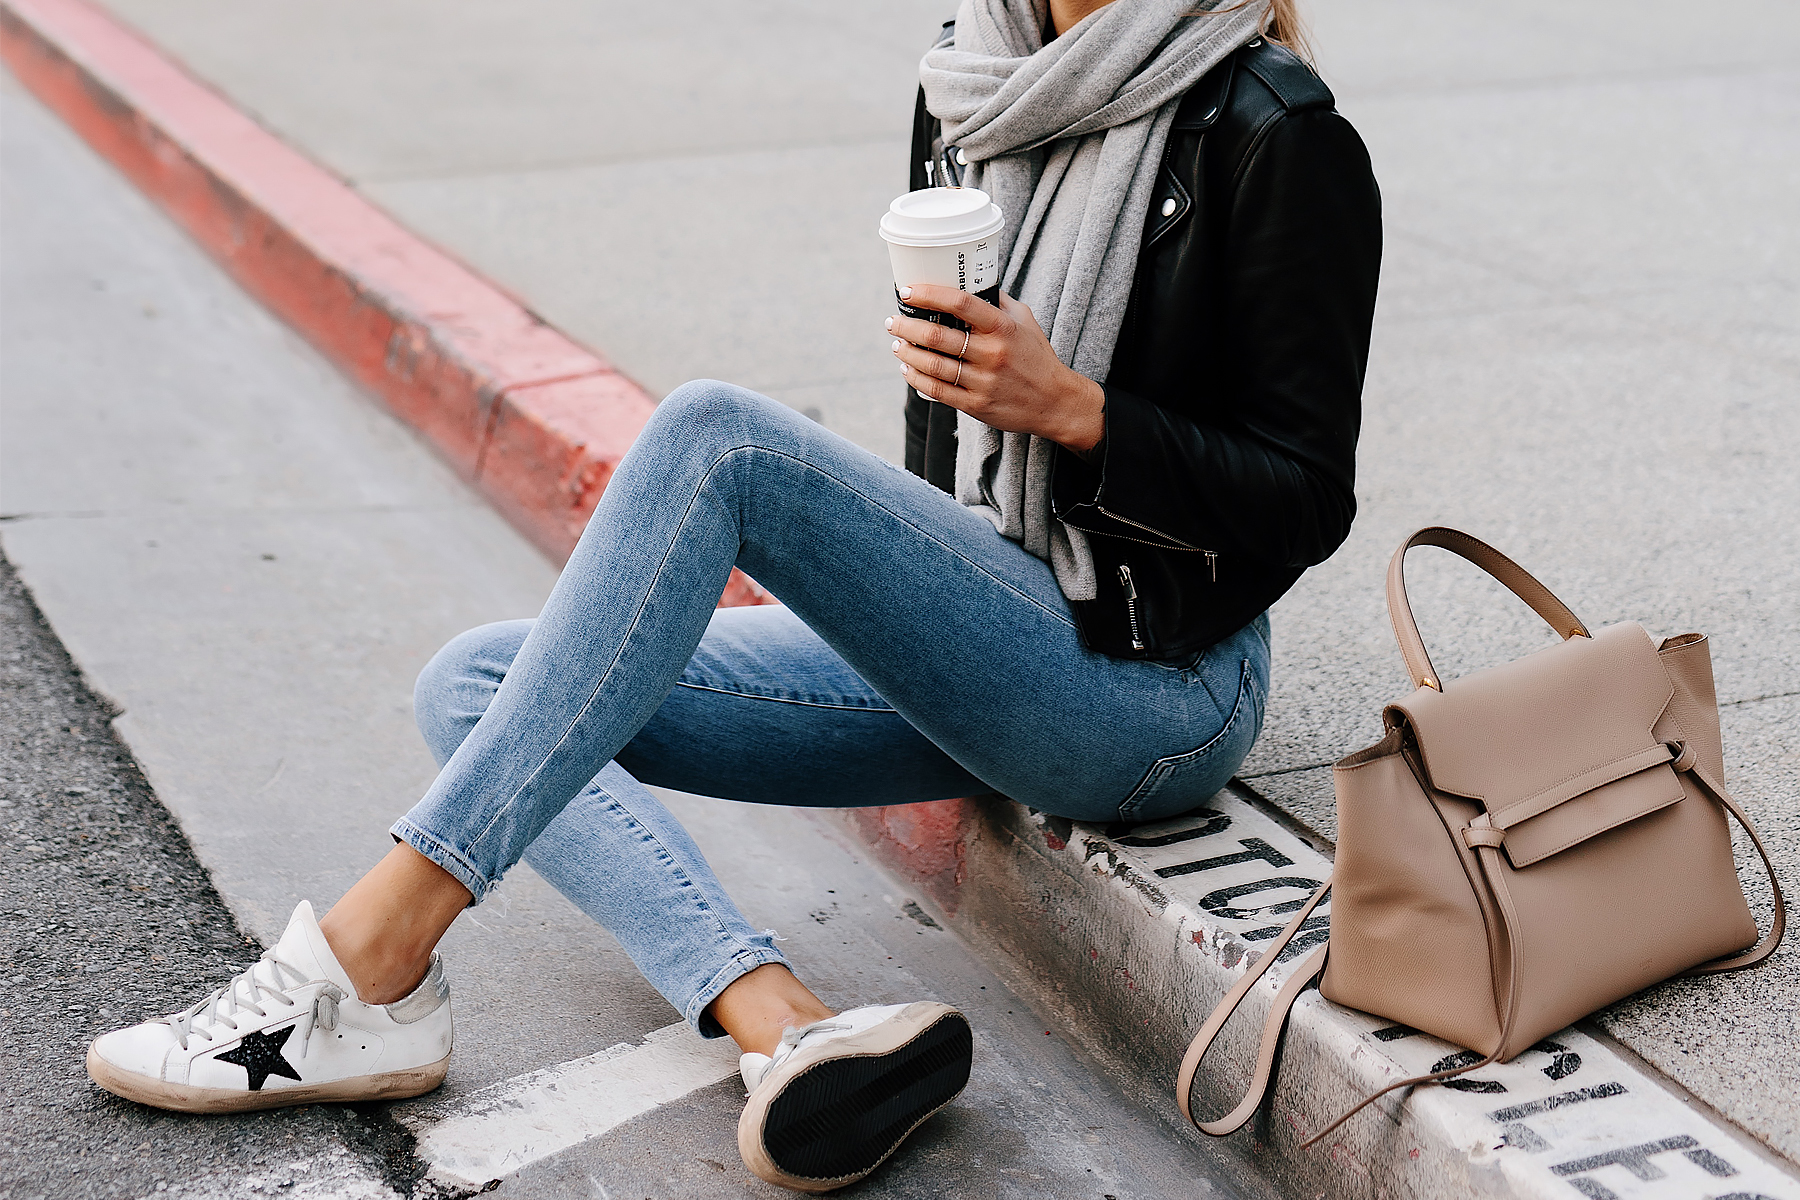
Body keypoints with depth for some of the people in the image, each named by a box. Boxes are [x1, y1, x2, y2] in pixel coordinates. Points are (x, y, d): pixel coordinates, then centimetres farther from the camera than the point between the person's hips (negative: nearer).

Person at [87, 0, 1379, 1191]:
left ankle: (379, 948, -26)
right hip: (968, 650, 8)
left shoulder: (1278, 138, -11)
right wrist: (858, 576, 10)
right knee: (473, 686, -3)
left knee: (715, 436, -28)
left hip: (1154, 694, -8)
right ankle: (786, 1025, -27)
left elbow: (1305, 505, -11)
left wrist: (1070, 406, -22)